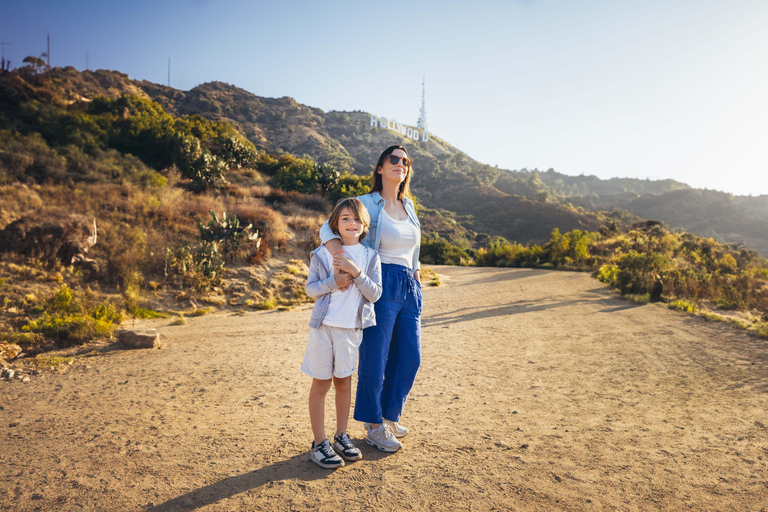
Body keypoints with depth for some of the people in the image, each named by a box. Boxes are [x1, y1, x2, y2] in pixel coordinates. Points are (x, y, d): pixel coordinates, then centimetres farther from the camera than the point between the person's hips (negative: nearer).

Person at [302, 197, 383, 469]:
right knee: (321, 384, 5)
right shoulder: (322, 253, -2)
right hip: (324, 326, -2)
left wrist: (356, 273, -18)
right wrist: (336, 279, -17)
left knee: (344, 382, 14)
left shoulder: (370, 256, 2)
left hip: (352, 328, 2)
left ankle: (341, 437, 30)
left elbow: (375, 294, -4)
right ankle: (319, 444, 15)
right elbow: (311, 288, -2)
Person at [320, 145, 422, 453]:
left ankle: (389, 415, 31)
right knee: (374, 359, 1)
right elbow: (328, 230, -16)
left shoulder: (409, 205, 15)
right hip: (380, 286, -6)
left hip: (410, 288, 7)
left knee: (410, 357, 10)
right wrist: (341, 265, -31)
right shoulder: (367, 203, -5)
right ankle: (373, 426, 20)